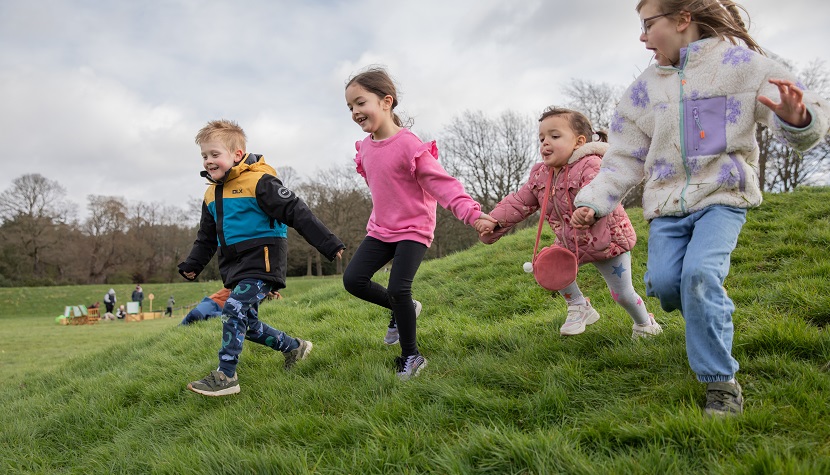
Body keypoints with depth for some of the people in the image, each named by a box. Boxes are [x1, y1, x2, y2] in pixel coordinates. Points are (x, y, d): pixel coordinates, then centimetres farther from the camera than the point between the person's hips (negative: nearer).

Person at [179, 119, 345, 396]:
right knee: (247, 323, 10)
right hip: (235, 266, 9)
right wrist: (192, 265, 16)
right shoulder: (211, 194, 13)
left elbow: (296, 212, -16)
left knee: (234, 311, -20)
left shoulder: (258, 182, -12)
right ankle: (294, 347, 29)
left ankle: (226, 376, -13)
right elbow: (207, 237, 25)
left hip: (261, 261, -9)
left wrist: (328, 244, -19)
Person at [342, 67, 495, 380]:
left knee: (398, 290, -15)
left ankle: (411, 356, 7)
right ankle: (404, 309, 21)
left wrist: (471, 212, -38)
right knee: (353, 279, -3)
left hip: (414, 229, -7)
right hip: (381, 229, 7)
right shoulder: (365, 147, 2)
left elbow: (441, 183, -26)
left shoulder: (409, 145, -21)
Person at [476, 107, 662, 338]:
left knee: (622, 293, 2)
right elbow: (519, 202, -3)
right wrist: (493, 220, -17)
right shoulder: (540, 174, -5)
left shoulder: (590, 166, -29)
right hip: (571, 244, 7)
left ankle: (645, 323, 34)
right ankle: (579, 307, 20)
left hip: (607, 240, -6)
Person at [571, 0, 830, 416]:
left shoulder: (739, 62, -2)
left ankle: (721, 382, -11)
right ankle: (712, 313, 22)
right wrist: (593, 202, -2)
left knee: (700, 272, -26)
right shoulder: (644, 89, 10)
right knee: (664, 282, -13)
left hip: (722, 197, -4)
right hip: (667, 204, 4)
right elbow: (625, 156, 10)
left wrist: (796, 117, -31)